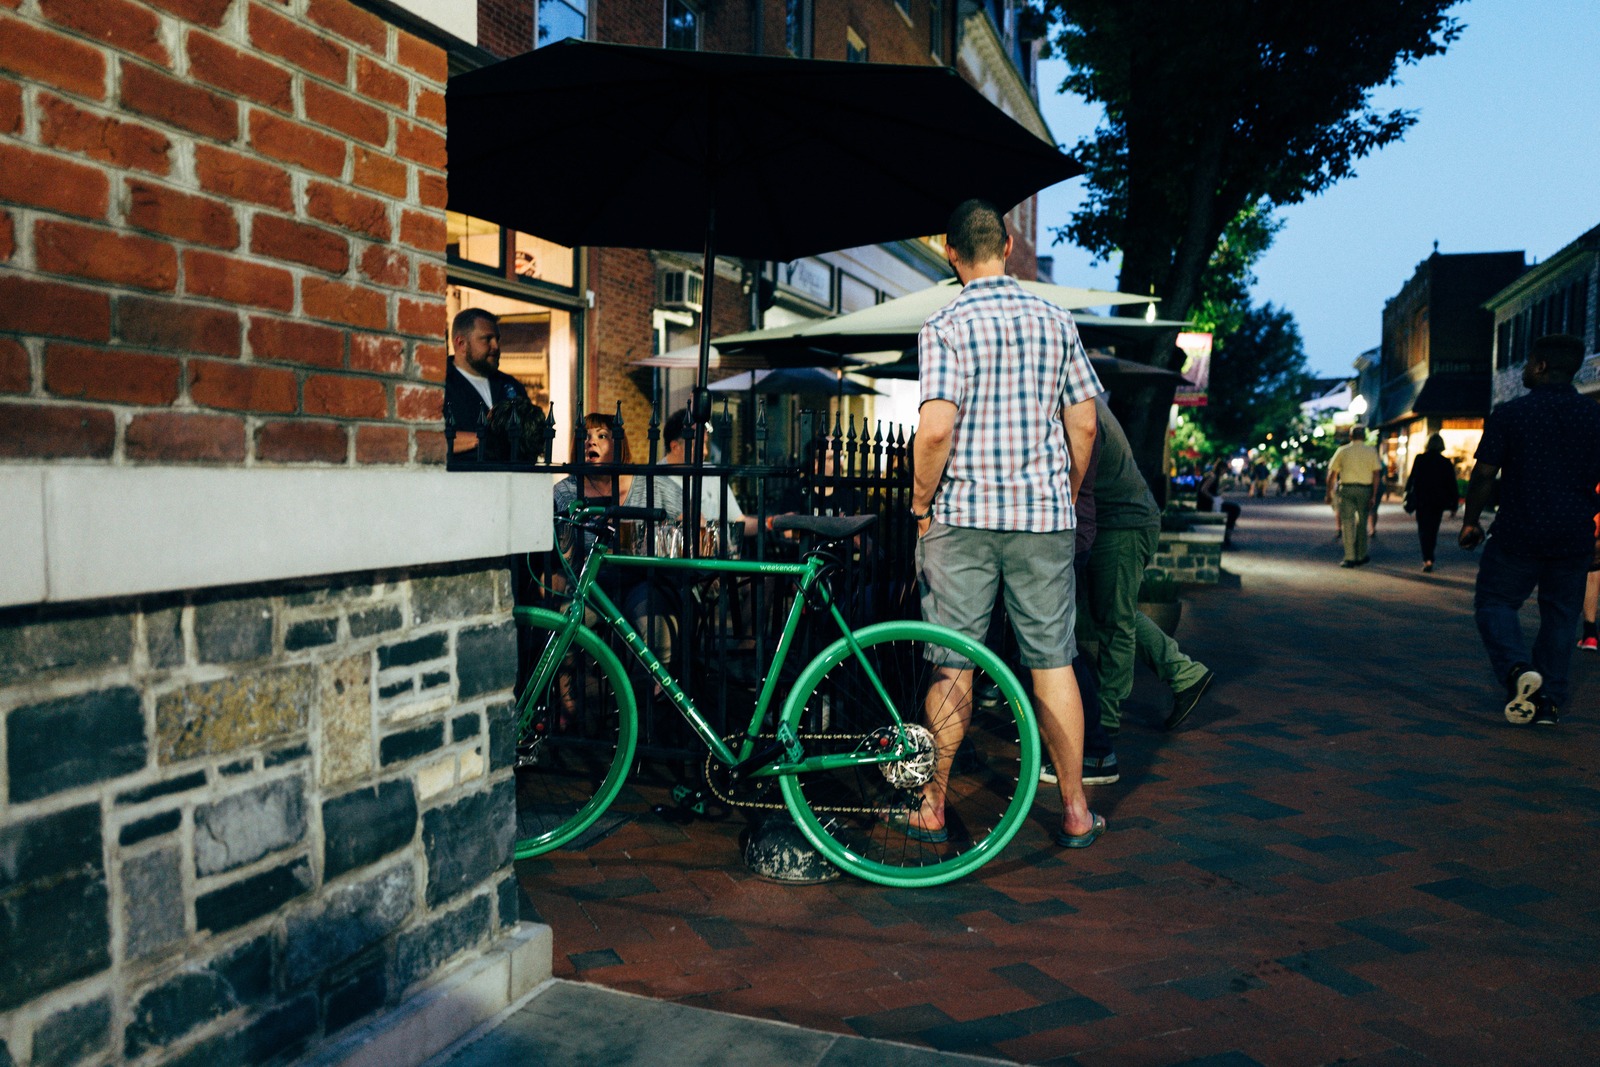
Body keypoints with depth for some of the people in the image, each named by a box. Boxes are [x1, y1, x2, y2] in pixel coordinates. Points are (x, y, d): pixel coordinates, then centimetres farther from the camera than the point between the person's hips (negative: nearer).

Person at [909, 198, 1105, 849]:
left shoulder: (945, 327, -6)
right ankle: (1076, 812, 18)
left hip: (963, 516, -3)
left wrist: (921, 504, -3)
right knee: (1052, 662, 10)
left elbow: (935, 429, -17)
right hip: (1044, 515, 3)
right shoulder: (1055, 320, 6)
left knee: (952, 666, 6)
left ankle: (932, 809, 17)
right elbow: (1084, 426, 7)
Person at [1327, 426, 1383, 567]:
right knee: (1362, 523, 13)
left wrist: (1329, 493, 9)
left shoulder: (1342, 451, 3)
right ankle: (1361, 556, 21)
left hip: (1346, 489, -1)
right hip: (1365, 489, 1)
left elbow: (1331, 474, 2)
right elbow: (1376, 474, -3)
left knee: (1347, 523, 0)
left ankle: (1349, 558, -5)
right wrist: (1374, 496, -3)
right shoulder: (1371, 451, 3)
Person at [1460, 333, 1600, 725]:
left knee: (1495, 604, 10)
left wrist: (1471, 521, 4)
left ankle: (1518, 668, -15)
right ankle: (1549, 701, 15)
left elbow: (1483, 474, -7)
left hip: (1518, 534, -3)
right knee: (1560, 614, 13)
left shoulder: (1509, 413, -7)